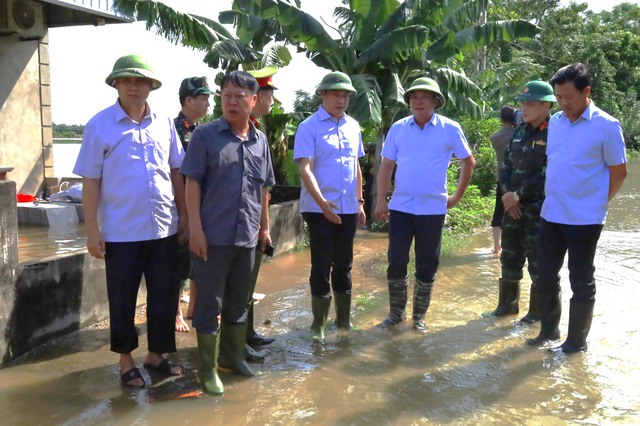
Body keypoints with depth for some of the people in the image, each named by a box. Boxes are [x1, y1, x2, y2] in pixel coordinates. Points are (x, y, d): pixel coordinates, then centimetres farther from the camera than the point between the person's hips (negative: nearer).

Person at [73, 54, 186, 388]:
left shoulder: (164, 124, 5)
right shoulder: (99, 126, -5)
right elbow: (90, 181, -5)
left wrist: (183, 213, 8)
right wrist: (92, 230, -8)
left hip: (164, 229, 3)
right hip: (121, 232, -3)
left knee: (165, 297, 11)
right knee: (122, 301, 9)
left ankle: (156, 354, 30)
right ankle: (126, 360, 28)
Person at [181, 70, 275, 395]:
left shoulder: (260, 140, 9)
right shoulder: (205, 135, -4)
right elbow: (192, 184, -7)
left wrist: (264, 227, 17)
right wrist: (196, 229, -13)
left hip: (247, 237, 5)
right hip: (212, 236, -4)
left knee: (238, 303, 17)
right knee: (210, 304, 4)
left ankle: (232, 356, 35)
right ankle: (208, 368, 18)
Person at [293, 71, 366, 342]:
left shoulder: (353, 126, 10)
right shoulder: (309, 127, -7)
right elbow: (305, 168, -16)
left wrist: (359, 202, 16)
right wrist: (322, 202, -28)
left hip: (348, 209, 5)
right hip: (319, 209, -5)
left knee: (343, 266, 14)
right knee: (321, 266, 1)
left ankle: (344, 319, 27)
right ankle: (318, 324, 15)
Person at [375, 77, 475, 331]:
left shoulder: (450, 129, -3)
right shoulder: (398, 128, 1)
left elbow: (468, 162, 8)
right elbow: (386, 166, 5)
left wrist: (457, 196, 6)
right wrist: (381, 200, -1)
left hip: (433, 208, -1)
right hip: (400, 207, 1)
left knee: (427, 266, 7)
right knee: (396, 262, 3)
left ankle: (419, 316, 22)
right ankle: (396, 312, 21)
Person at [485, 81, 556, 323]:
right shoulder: (520, 132, 11)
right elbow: (506, 166, 11)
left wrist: (519, 195, -15)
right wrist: (507, 194, -4)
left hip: (540, 208, -6)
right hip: (514, 205, 7)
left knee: (537, 261, 3)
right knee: (510, 257, 13)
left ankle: (538, 311, 18)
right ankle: (507, 304, 28)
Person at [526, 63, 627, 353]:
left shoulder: (606, 126, -10)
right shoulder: (555, 122, 6)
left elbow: (619, 172, -4)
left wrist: (597, 203, 0)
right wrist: (551, 197, 12)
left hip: (584, 218, -6)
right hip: (551, 215, 6)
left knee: (581, 281, 6)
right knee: (546, 275, 13)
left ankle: (577, 341, 20)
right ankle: (549, 330, 30)